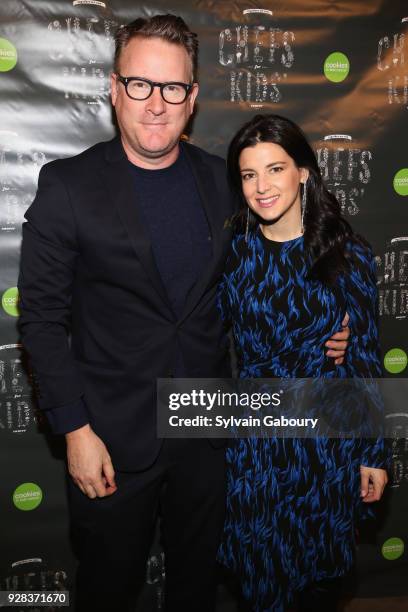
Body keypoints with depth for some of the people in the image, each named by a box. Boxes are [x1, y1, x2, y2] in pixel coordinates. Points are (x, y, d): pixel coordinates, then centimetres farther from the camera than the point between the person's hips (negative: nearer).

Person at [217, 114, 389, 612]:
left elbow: (365, 354, -4)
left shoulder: (345, 252, -9)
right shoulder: (232, 250, -4)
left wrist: (375, 453, -1)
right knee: (258, 568, 16)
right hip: (253, 437, 1)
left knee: (322, 569, 18)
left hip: (329, 440, -1)